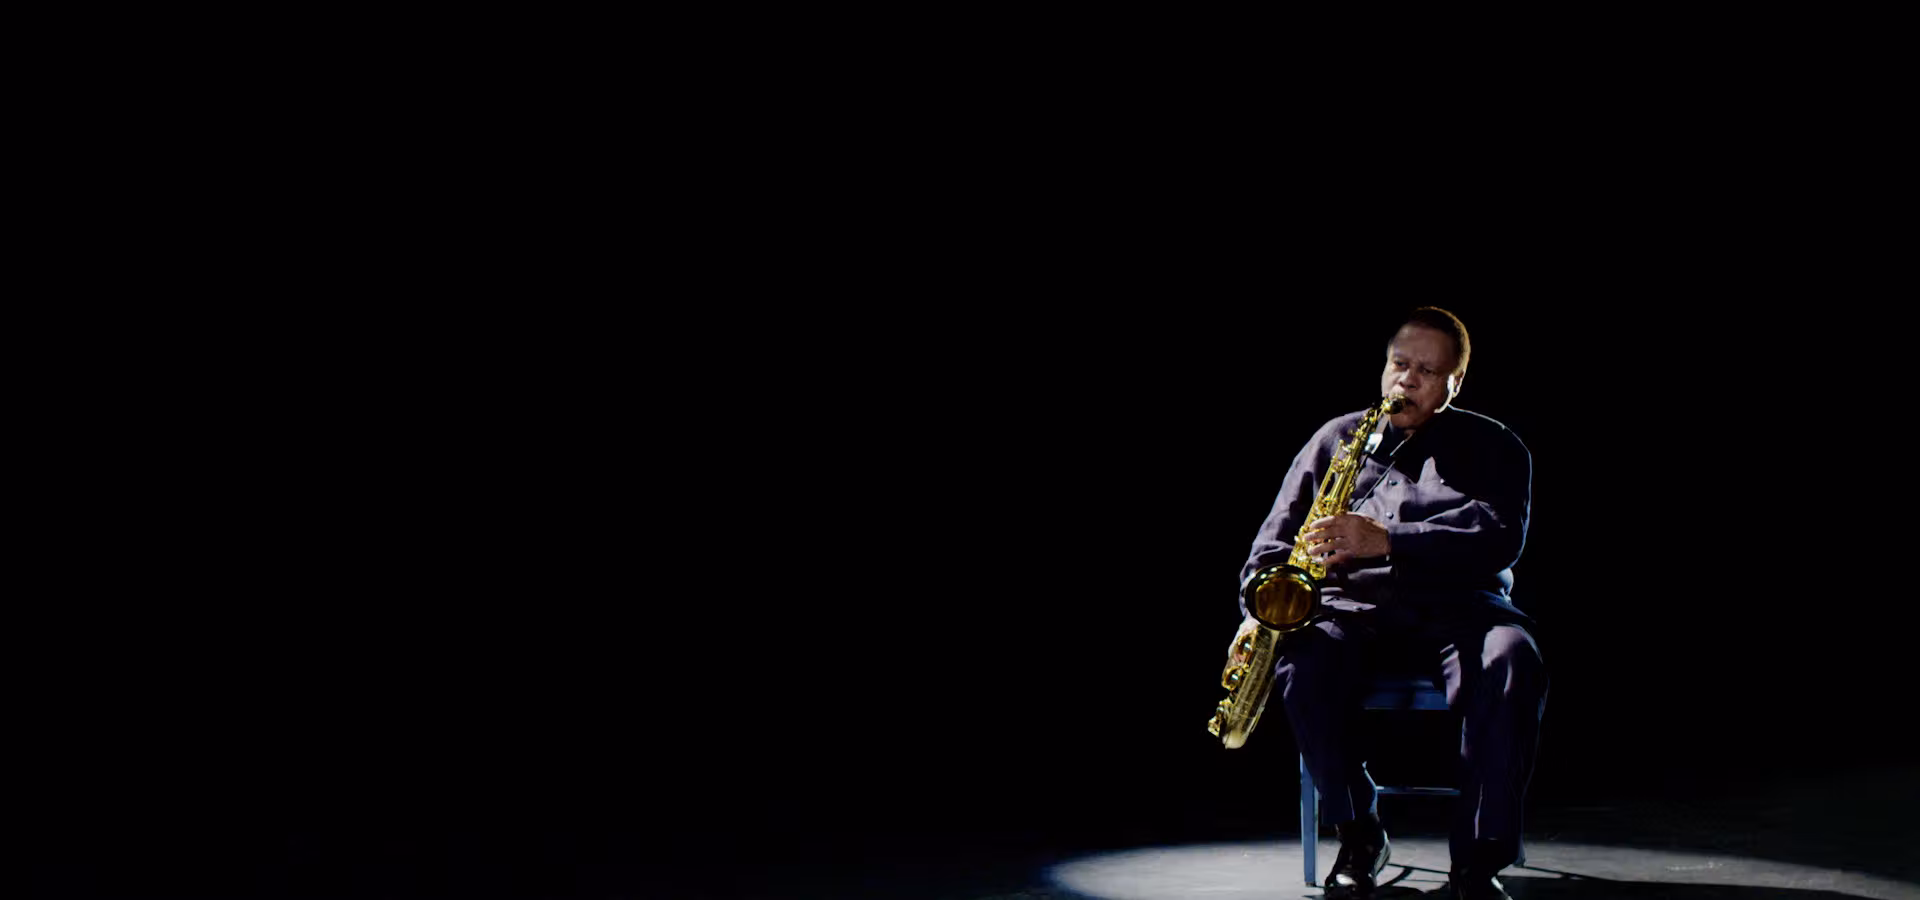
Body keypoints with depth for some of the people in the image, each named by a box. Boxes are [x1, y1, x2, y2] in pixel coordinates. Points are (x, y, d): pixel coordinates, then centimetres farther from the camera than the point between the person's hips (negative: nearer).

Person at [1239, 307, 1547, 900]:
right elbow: (1278, 538, 17)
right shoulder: (1338, 438, 18)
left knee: (1512, 666, -36)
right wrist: (1259, 612, -5)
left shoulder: (1492, 447, 10)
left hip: (1458, 606, -1)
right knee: (1304, 665, -34)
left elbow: (1499, 537, -9)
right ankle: (1359, 838, -13)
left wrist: (1386, 539, -23)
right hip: (1354, 605, 1)